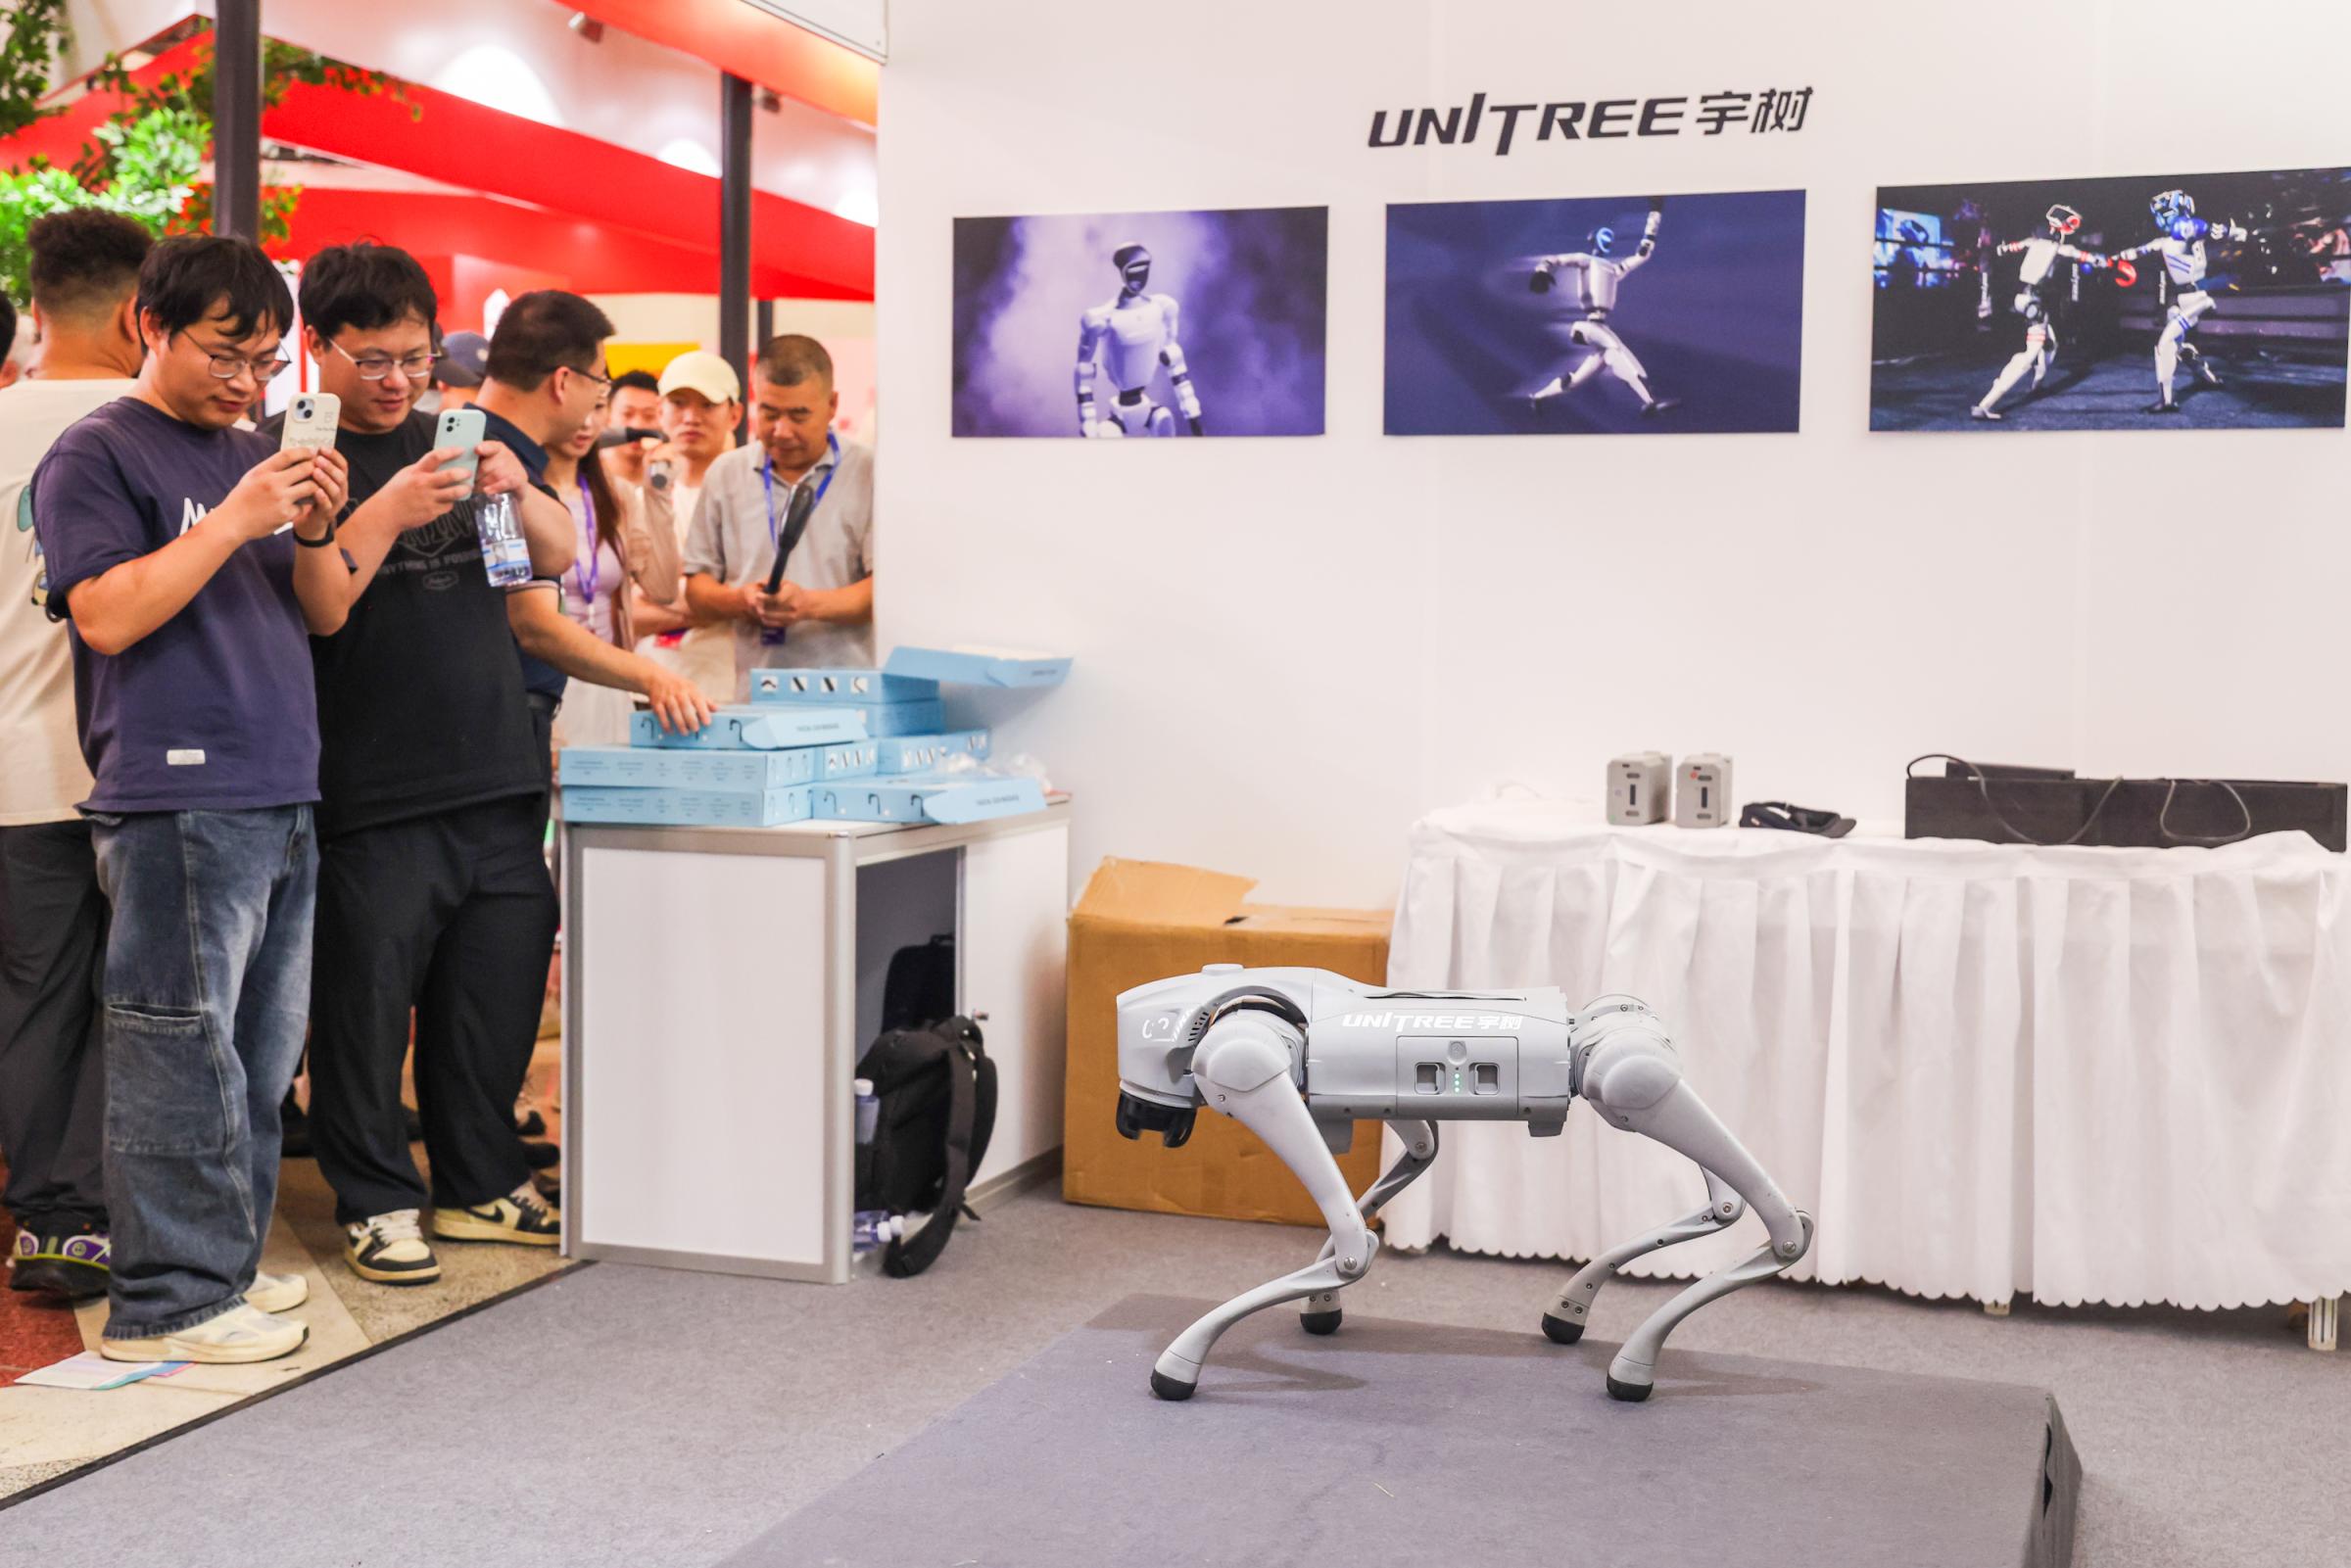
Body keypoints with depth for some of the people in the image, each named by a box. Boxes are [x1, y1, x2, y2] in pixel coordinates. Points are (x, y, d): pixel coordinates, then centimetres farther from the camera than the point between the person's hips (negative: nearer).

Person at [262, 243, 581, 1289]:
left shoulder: (451, 438, 15)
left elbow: (558, 557, 13)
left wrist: (517, 492, -7)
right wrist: (387, 515, -25)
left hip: (496, 777, 6)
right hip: (373, 796, -5)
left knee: (496, 990, 11)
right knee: (367, 999, -1)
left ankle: (480, 1183, 26)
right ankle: (376, 1202, 15)